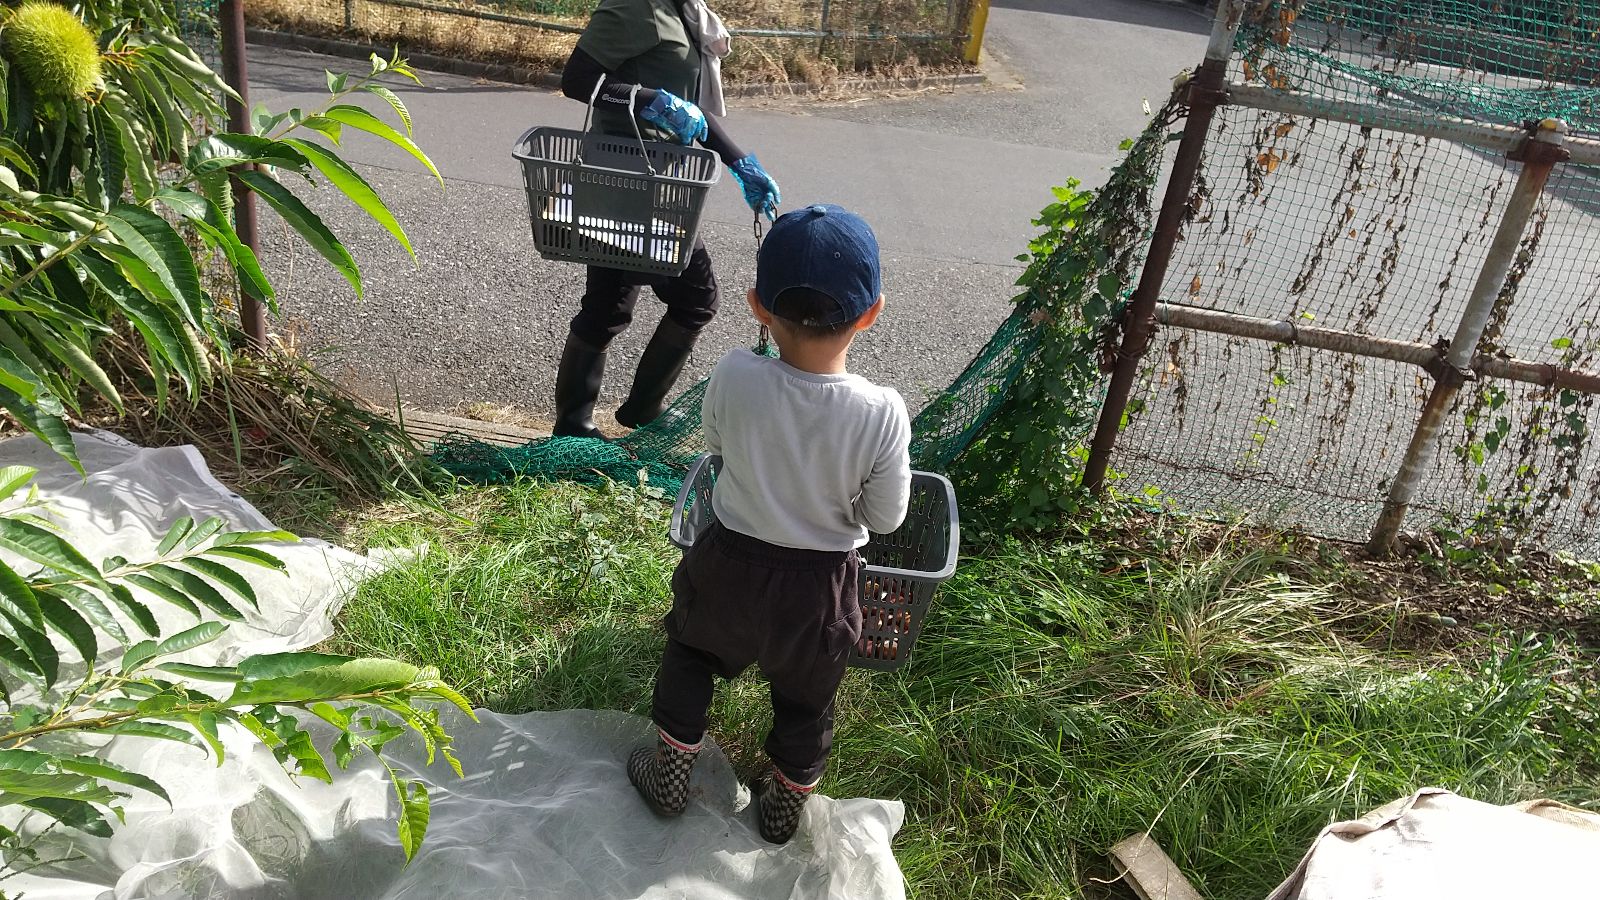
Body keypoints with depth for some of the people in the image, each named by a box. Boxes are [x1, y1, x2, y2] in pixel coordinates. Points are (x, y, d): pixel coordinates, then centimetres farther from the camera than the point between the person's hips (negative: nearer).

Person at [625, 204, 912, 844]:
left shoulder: (732, 378, -25)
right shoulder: (882, 414, -28)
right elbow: (885, 517, -13)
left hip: (729, 563, 0)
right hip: (820, 584, 0)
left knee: (692, 652, 31)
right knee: (805, 697, 26)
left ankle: (669, 773, 44)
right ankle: (785, 804, 47)